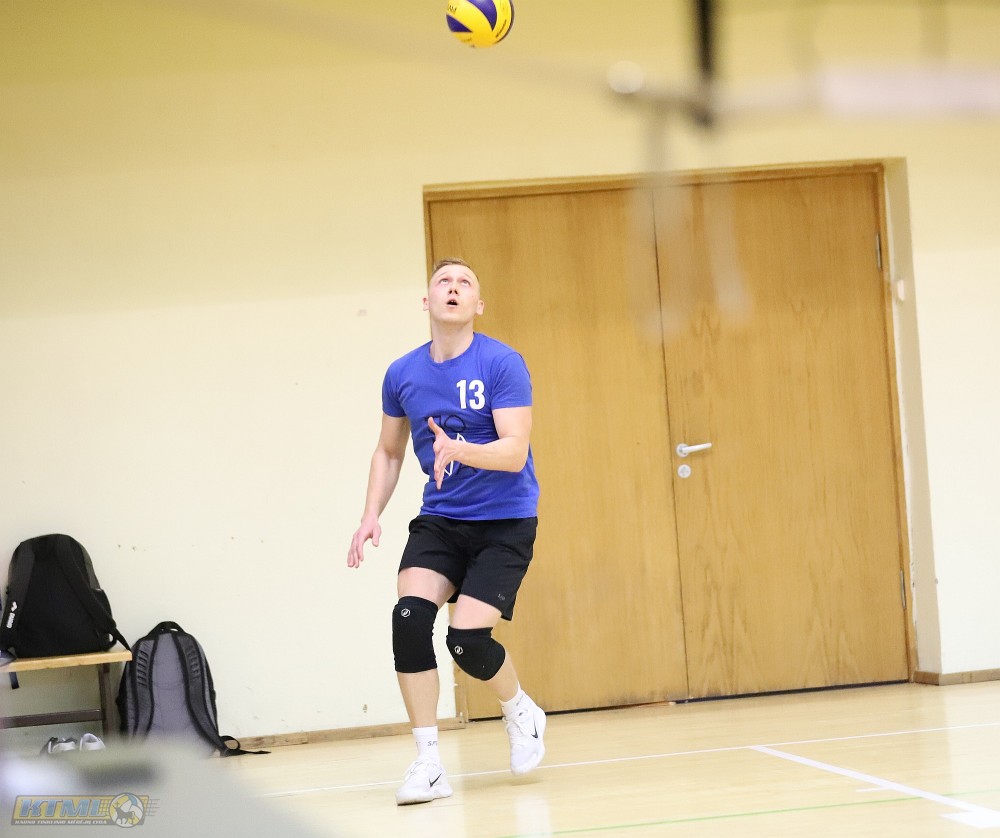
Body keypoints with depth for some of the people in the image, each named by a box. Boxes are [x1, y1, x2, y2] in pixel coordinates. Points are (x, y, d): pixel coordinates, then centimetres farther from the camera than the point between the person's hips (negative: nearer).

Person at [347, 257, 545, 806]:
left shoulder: (502, 364, -13)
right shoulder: (402, 375, 2)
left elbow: (514, 453, -21)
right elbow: (389, 451, 17)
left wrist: (457, 449, -38)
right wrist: (371, 515, 5)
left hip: (505, 521, -4)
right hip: (439, 520, 4)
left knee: (467, 637, -17)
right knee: (408, 616, -20)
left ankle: (521, 713, 18)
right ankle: (428, 764, -12)